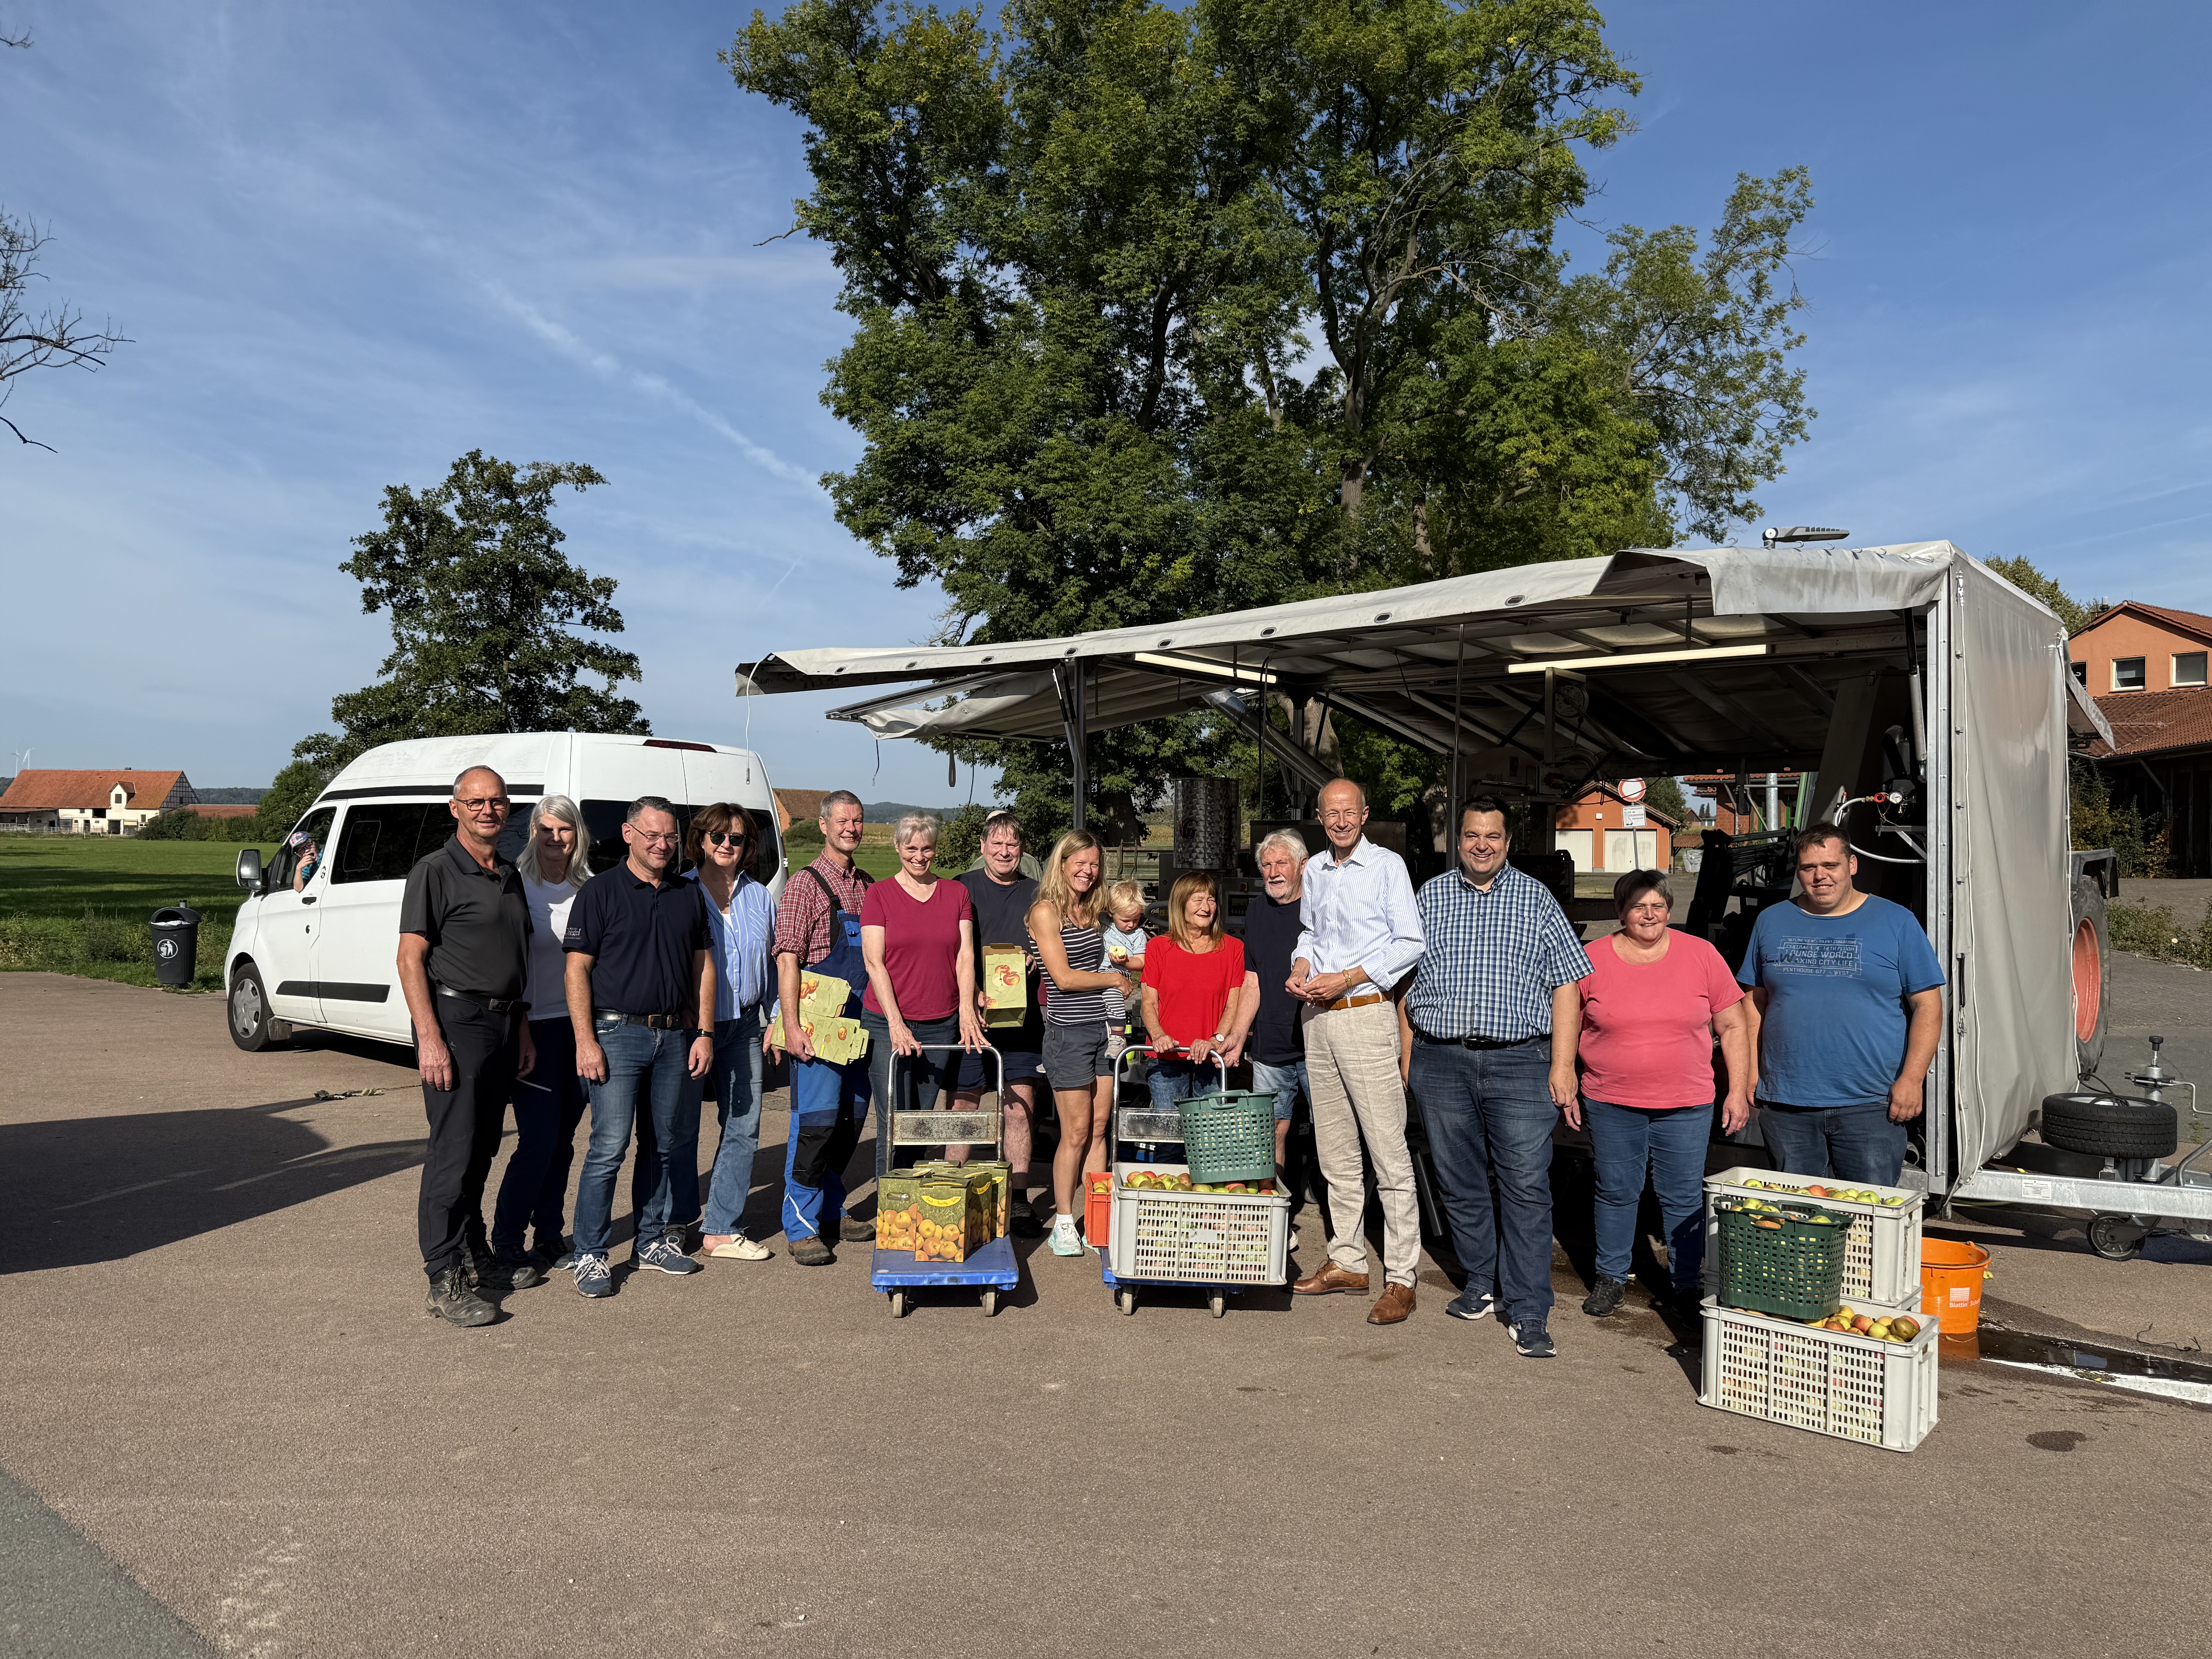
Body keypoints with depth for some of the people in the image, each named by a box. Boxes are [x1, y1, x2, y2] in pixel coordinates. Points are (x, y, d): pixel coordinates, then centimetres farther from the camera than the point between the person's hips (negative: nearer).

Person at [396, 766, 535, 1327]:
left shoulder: (510, 877, 16)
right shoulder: (436, 871, -7)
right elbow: (410, 958, -11)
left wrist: (522, 1028, 17)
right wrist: (430, 1039, -18)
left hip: (503, 1024, 7)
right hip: (456, 1022, -7)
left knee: (482, 1150, 15)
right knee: (453, 1152, -6)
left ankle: (477, 1257, 25)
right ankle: (445, 1279, 0)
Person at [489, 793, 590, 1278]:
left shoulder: (589, 890, 6)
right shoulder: (517, 887, -8)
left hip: (579, 1024, 5)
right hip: (536, 1027, -5)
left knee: (563, 1137, 11)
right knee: (538, 1138, -5)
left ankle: (549, 1236, 22)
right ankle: (506, 1242, 10)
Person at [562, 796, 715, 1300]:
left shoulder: (688, 895, 12)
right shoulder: (601, 891, -2)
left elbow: (703, 968, 15)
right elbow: (578, 970, -6)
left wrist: (703, 1033, 6)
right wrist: (586, 1042, -13)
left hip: (675, 1035, 5)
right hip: (618, 1034, -5)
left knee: (666, 1143, 11)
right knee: (609, 1145, -8)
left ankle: (652, 1240, 24)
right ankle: (589, 1255, 2)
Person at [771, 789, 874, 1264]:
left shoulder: (867, 888, 13)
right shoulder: (805, 884, -6)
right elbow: (788, 959, -12)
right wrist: (792, 1026, -19)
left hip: (860, 1024, 6)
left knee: (852, 1118, 12)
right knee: (815, 1120, -6)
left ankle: (832, 1209, 27)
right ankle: (801, 1225, 4)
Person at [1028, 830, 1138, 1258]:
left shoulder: (1090, 911, 14)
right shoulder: (1045, 911, -8)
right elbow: (1064, 977, -12)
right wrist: (1114, 979, -1)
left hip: (1101, 1026, 6)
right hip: (1069, 1031, -6)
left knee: (1100, 1128, 7)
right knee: (1076, 1132, -1)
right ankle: (1063, 1224, 12)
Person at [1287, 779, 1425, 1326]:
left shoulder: (1388, 865, -4)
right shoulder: (1314, 870, 14)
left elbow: (1411, 943, -8)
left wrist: (1344, 978, -14)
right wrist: (1300, 968, 5)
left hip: (1365, 1016, -6)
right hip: (1317, 1019, 7)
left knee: (1388, 1151, -6)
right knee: (1335, 1151, 12)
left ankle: (1401, 1278, -2)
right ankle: (1347, 1261, 22)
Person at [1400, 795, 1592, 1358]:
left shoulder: (1537, 899, 6)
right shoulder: (1430, 896, 11)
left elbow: (1566, 985, 4)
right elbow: (1408, 982, 13)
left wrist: (1563, 1064, -4)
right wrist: (1408, 1057, 7)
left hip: (1520, 1062, -2)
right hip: (1441, 1063, 2)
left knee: (1526, 1186, -5)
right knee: (1459, 1183, 9)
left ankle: (1528, 1312, 2)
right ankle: (1483, 1285, 25)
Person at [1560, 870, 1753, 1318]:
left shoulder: (1701, 956, 0)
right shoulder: (1592, 960, 0)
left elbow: (1733, 1026, 4)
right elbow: (1566, 1027, 8)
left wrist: (1739, 1091, 0)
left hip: (1686, 1105, 0)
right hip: (1611, 1103, 0)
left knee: (1683, 1197, 6)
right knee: (1616, 1192, 9)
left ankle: (1687, 1284, 22)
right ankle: (1611, 1278, 25)